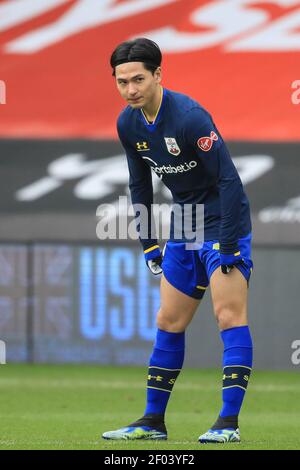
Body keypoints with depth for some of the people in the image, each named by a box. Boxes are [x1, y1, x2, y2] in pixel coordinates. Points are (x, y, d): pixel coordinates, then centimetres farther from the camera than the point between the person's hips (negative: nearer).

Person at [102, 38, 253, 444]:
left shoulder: (189, 117, -24)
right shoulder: (128, 124, -1)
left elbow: (229, 180, -23)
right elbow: (140, 185, 14)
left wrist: (227, 244, -24)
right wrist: (148, 243, 11)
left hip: (224, 223, -8)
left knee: (229, 315, -15)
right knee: (169, 323, 11)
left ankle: (229, 423, -18)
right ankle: (153, 421, 18)